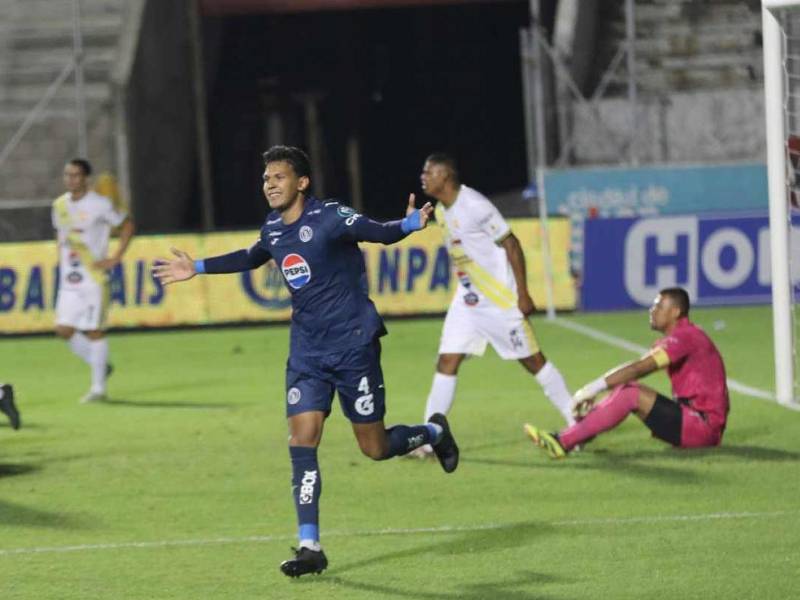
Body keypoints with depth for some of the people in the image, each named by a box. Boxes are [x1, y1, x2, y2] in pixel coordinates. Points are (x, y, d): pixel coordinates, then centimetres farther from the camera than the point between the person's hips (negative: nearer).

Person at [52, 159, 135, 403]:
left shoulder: (100, 205, -9)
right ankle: (100, 365, 20)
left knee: (93, 331, -4)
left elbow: (127, 225, -1)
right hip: (69, 279, 6)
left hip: (93, 278, -6)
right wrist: (61, 259, 13)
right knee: (64, 329, -2)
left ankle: (98, 388, 4)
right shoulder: (60, 205, 9)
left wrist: (115, 258, -7)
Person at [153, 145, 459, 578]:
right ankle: (309, 547, -6)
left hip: (353, 345, -6)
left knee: (374, 447, 1)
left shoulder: (329, 218, -13)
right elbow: (252, 257, 29)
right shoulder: (273, 230, 7)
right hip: (307, 351, 6)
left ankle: (433, 432, 34)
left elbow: (378, 232, -22)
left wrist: (410, 224, -44)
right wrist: (198, 269, 32)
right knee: (302, 440, -8)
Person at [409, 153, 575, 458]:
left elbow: (511, 244, -16)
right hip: (466, 300, 8)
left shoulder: (474, 206, -20)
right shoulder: (441, 211, 7)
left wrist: (523, 294, -16)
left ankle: (577, 422, 14)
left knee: (533, 360, 1)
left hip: (500, 300, -8)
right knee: (446, 362, 0)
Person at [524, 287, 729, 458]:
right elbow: (634, 370, 14)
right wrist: (594, 390, 2)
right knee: (626, 387, 4)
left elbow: (637, 369, -25)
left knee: (631, 395, -20)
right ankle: (573, 435, -8)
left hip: (704, 426, -10)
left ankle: (564, 442, -25)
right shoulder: (673, 340, 17)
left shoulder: (685, 337, -16)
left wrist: (594, 388, -23)